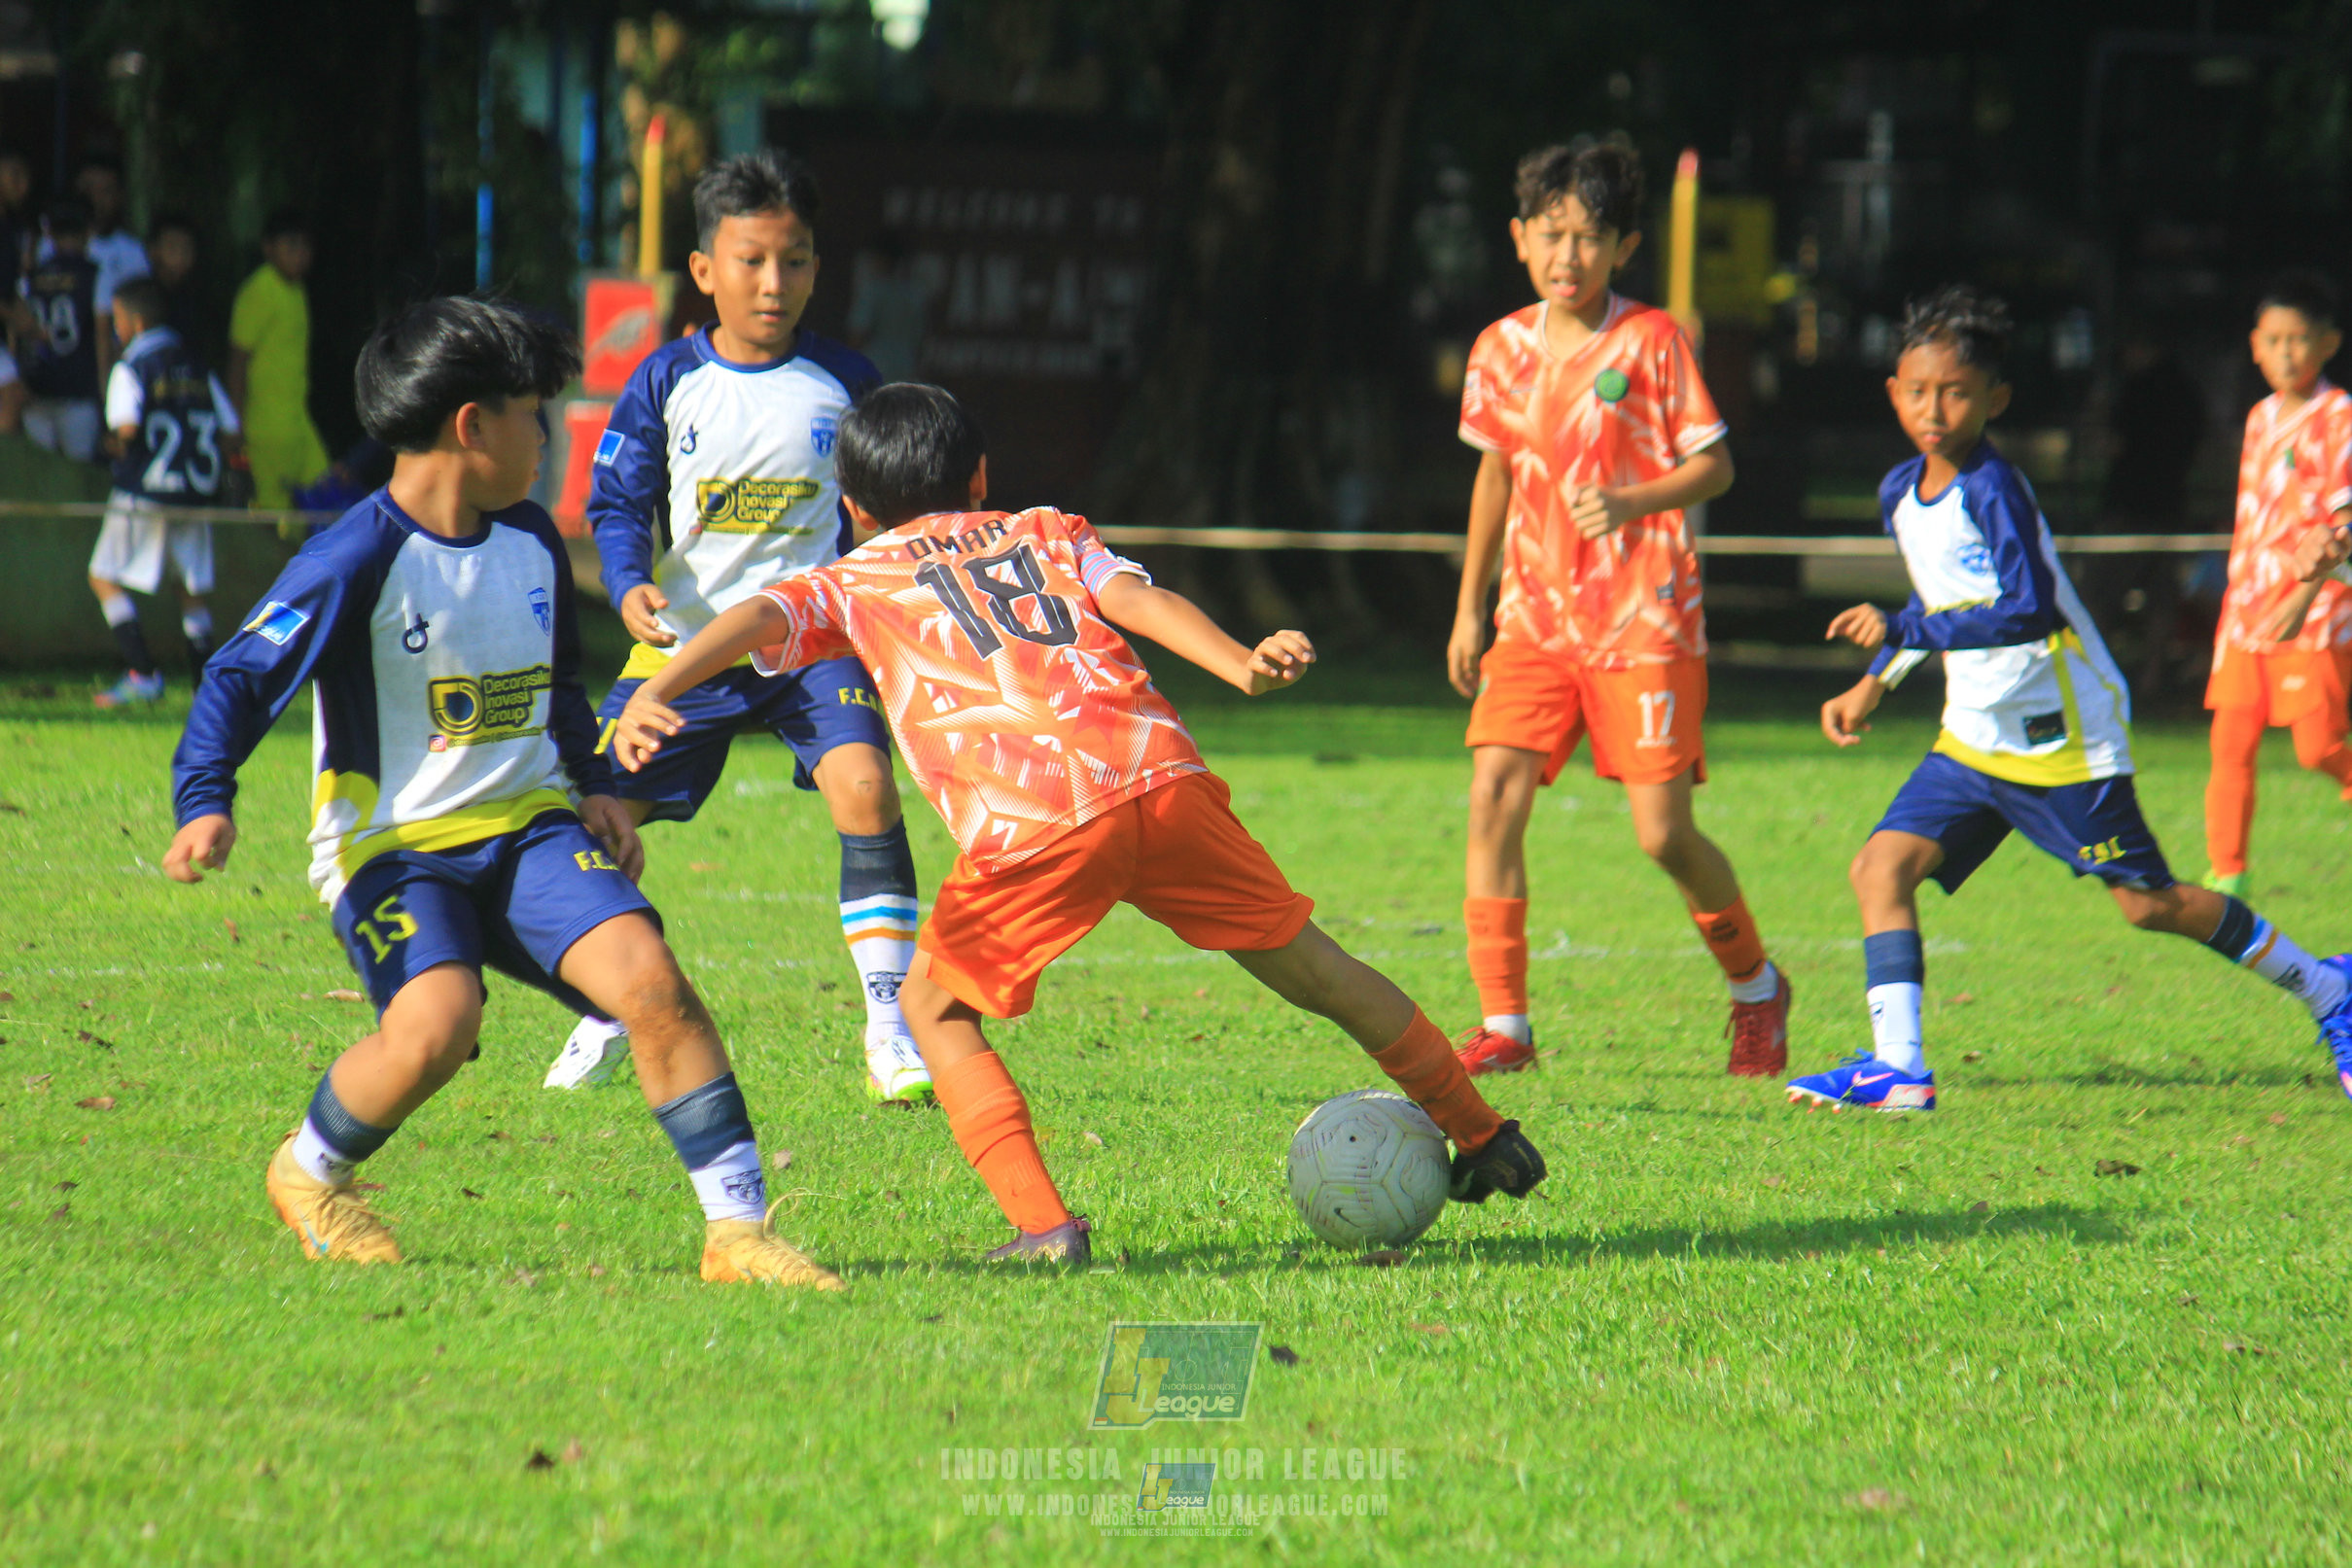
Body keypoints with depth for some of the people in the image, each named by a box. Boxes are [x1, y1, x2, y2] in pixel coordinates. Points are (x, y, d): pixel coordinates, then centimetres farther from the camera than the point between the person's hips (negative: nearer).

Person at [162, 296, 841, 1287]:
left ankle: (738, 1229, -13)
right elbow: (238, 682, -12)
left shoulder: (530, 541, 9)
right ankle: (309, 1173, 2)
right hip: (392, 843, -6)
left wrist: (595, 786, 15)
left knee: (648, 976, -19)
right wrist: (206, 807, -25)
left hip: (528, 828, 6)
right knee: (436, 1022, -30)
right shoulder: (360, 560, -12)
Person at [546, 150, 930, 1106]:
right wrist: (631, 586, -17)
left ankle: (890, 1029, -17)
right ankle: (607, 1020, 24)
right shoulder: (668, 382, -2)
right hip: (685, 637, 1)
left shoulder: (843, 382, 0)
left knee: (863, 784, -24)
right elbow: (617, 502, 0)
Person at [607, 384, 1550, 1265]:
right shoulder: (1049, 532, 31)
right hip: (1162, 775, 3)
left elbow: (758, 618, 5)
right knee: (1304, 962, 21)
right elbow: (1135, 598, 11)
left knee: (934, 1007, 18)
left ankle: (1042, 1224, 1)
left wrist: (653, 696, -9)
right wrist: (1241, 666, -4)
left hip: (1030, 824, -3)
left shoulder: (854, 583, 24)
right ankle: (1484, 1138, 33)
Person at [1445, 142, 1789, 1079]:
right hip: (1537, 614, 4)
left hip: (1645, 617, -4)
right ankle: (1503, 1026, -9)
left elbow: (1714, 465, -4)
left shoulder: (1651, 341, -5)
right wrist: (1470, 607, 21)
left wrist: (1630, 502, -22)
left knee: (1663, 834, -7)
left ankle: (1756, 987, 21)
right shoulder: (1501, 350, 8)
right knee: (1495, 790, -15)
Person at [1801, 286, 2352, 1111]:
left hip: (2063, 734, -8)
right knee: (1881, 866, -9)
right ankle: (1898, 1064, -13)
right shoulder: (1900, 493, 6)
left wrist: (1902, 630, -34)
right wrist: (1874, 685, 21)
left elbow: (2029, 611, -32)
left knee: (2148, 902, 1)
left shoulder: (1992, 489, -20)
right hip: (1973, 737, 8)